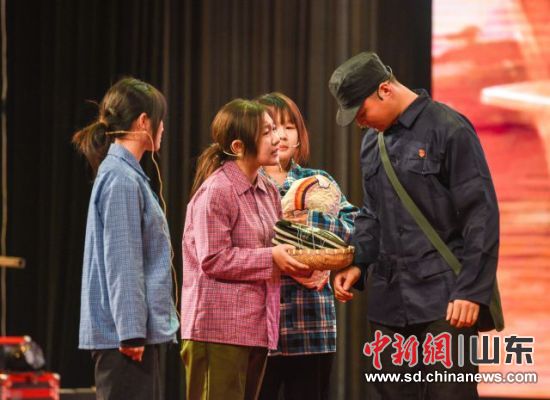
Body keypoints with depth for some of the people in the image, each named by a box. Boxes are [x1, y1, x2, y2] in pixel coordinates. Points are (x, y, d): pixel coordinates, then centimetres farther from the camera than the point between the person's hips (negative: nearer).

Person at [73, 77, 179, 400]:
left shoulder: (128, 174, 16)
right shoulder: (121, 179, -14)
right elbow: (121, 262, -18)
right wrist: (131, 333, -20)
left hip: (143, 331, 10)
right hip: (127, 334, -10)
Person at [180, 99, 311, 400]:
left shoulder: (267, 191, 12)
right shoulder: (215, 192, -13)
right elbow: (214, 259, -18)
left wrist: (293, 262, -3)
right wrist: (271, 257, -17)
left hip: (256, 327, 9)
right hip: (218, 329, -9)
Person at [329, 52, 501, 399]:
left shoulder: (449, 129, -8)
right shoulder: (373, 140, 15)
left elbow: (481, 215, -11)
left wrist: (472, 291, -15)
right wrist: (357, 264, 7)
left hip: (444, 299, -7)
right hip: (388, 298, 7)